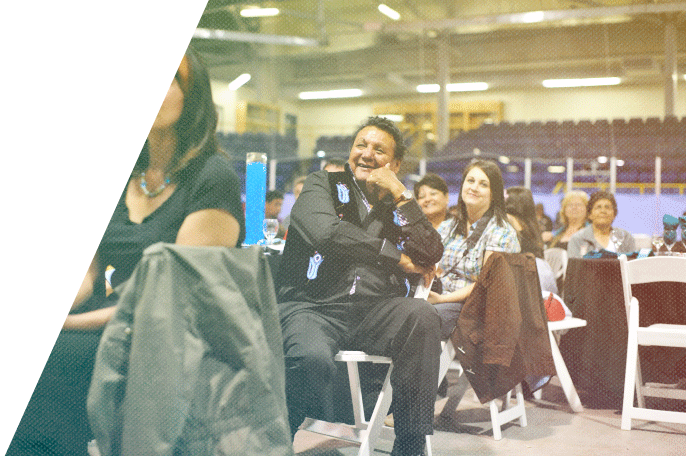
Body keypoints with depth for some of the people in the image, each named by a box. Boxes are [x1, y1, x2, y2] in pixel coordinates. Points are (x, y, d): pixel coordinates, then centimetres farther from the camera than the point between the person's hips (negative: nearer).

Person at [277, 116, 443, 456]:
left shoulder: (398, 206, 19)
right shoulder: (324, 184, 10)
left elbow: (432, 255, 4)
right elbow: (325, 231, -11)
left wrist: (400, 195, 0)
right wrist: (397, 257, -4)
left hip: (374, 313, 3)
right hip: (314, 308, -3)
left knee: (422, 316, -28)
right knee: (312, 359, -35)